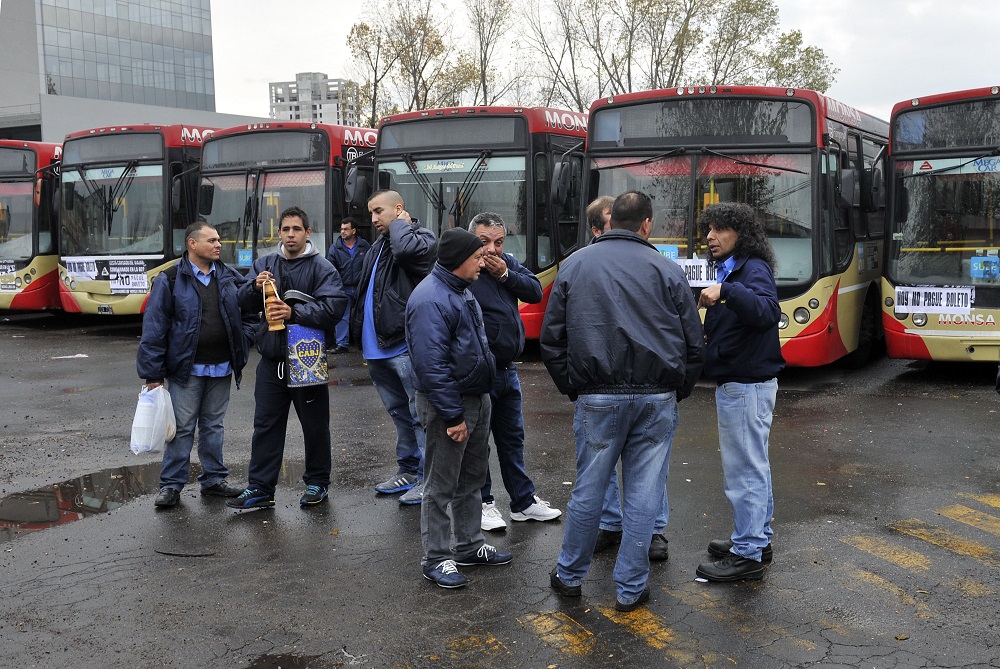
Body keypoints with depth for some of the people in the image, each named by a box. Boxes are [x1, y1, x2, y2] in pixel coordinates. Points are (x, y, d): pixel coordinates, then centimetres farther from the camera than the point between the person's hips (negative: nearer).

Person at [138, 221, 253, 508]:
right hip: (186, 369, -4)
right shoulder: (170, 280, -7)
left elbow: (246, 315, 14)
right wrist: (153, 373, -11)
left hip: (221, 368, 4)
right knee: (182, 428, 0)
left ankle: (214, 479, 24)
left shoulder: (229, 278, 7)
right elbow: (154, 328, -8)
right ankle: (171, 485, 11)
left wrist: (240, 356, 3)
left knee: (214, 425, 14)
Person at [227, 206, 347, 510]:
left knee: (315, 425, 9)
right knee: (265, 425, 8)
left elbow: (334, 306, -20)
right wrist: (255, 287, -12)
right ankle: (260, 488, 14)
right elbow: (243, 304, 9)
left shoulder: (321, 267, -7)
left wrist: (295, 312, -27)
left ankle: (317, 482, 25)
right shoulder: (265, 264, 10)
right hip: (271, 360, 4)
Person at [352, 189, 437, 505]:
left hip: (405, 346, -9)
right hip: (377, 348, 9)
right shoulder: (378, 247, 20)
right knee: (399, 413, 18)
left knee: (420, 414, -3)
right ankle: (408, 470, 29)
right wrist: (359, 335, 19)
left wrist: (399, 222, -11)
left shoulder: (421, 238, -6)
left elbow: (406, 250, -31)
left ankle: (428, 477, 3)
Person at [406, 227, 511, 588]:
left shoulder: (461, 291, 11)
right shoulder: (430, 300, -22)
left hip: (477, 397, 10)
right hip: (449, 403, -10)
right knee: (442, 486, 1)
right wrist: (453, 415, -23)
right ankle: (436, 558, 12)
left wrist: (482, 396, 19)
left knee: (473, 477, 19)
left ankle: (470, 545, 32)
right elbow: (432, 365, -25)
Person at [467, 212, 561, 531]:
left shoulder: (508, 263, 6)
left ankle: (524, 501, 29)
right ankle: (482, 503, 20)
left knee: (512, 438, 17)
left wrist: (505, 275, -13)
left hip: (507, 370, 8)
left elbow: (536, 292, 0)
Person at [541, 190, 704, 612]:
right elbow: (694, 344, 5)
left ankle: (569, 575, 26)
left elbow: (552, 339, 8)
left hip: (597, 398, 1)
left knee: (588, 491, 12)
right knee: (643, 496, 7)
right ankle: (631, 589, 16)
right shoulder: (667, 270, 3)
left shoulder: (574, 265, 6)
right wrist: (677, 393, 16)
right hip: (657, 401, 0)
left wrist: (572, 388, 16)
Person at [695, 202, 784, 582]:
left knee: (744, 469, -5)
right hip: (738, 382, 11)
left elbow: (768, 312, -35)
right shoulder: (731, 270, 16)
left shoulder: (753, 269, -15)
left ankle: (747, 555, 2)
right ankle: (758, 540, 30)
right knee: (753, 465, 18)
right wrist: (708, 336, 5)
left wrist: (726, 290, -45)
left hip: (746, 385, -11)